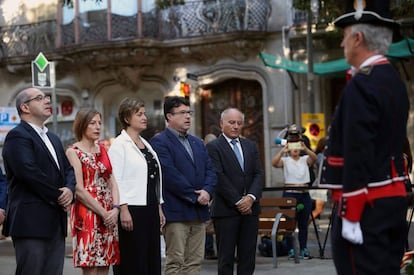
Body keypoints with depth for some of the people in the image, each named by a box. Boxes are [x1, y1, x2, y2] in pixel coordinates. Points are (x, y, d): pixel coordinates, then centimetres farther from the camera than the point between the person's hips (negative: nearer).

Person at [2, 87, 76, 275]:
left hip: (56, 223, 8)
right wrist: (58, 197, -11)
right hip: (31, 223, -8)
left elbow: (68, 169, 19)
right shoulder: (17, 136, -7)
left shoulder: (53, 138, 22)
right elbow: (30, 173, -18)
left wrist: (70, 190, -3)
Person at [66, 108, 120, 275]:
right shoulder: (73, 152, -3)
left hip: (109, 216, 6)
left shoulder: (102, 149, 16)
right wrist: (103, 213, -12)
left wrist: (115, 208, -6)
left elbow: (112, 182, 11)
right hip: (87, 214, -6)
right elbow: (79, 189, -10)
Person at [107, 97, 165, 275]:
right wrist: (124, 210, -20)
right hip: (132, 210, -8)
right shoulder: (119, 145, -6)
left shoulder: (146, 144, 17)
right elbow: (116, 179, -13)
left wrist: (159, 208, 16)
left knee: (152, 260, 7)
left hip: (150, 210, 8)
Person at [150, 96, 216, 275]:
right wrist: (194, 196, -13)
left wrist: (207, 191, -7)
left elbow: (210, 170, 13)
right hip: (176, 212, -7)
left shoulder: (198, 143, 20)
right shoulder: (159, 142, -6)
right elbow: (170, 175, -15)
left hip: (199, 211, 7)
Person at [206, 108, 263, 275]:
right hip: (226, 210, -5)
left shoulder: (251, 146, 15)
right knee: (226, 257, 0)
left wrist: (251, 197, -9)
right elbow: (219, 178, -11)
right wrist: (238, 201, -13)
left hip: (249, 209, 5)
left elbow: (258, 174, 8)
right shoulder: (213, 147, -3)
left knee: (248, 256, 5)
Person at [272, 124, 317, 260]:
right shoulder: (285, 160, 3)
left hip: (304, 194, 2)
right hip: (289, 194, -2)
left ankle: (304, 249, 11)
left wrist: (305, 149, -32)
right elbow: (274, 163, -17)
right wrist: (282, 151, -33)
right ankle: (291, 250, 3)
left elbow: (314, 158, -14)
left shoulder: (305, 159, 8)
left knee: (303, 224, 6)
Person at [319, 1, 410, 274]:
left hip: (366, 206, -10)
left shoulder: (361, 85, -17)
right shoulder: (395, 81, 13)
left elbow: (358, 156, -20)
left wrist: (349, 216, -19)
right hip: (393, 199, 10)